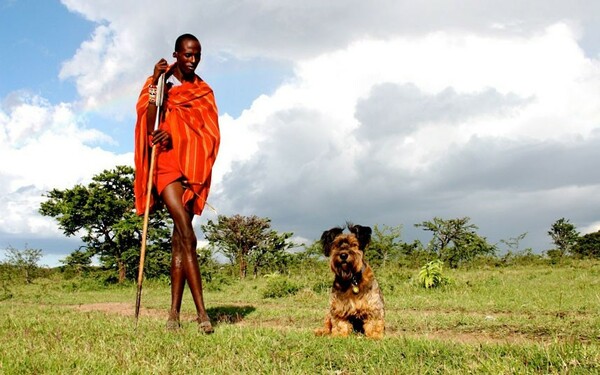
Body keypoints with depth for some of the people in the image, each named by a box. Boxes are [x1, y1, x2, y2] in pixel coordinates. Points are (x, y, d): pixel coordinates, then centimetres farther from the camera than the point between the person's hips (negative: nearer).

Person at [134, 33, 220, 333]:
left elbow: (208, 131, 4)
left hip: (193, 165, 4)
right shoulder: (159, 83, 7)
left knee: (179, 237, 3)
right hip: (166, 162, -4)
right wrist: (155, 83, -12)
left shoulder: (203, 91, 15)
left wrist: (175, 135, -13)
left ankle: (175, 311, 6)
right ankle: (201, 312, -16)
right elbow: (149, 125, -5)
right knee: (187, 235, -15)